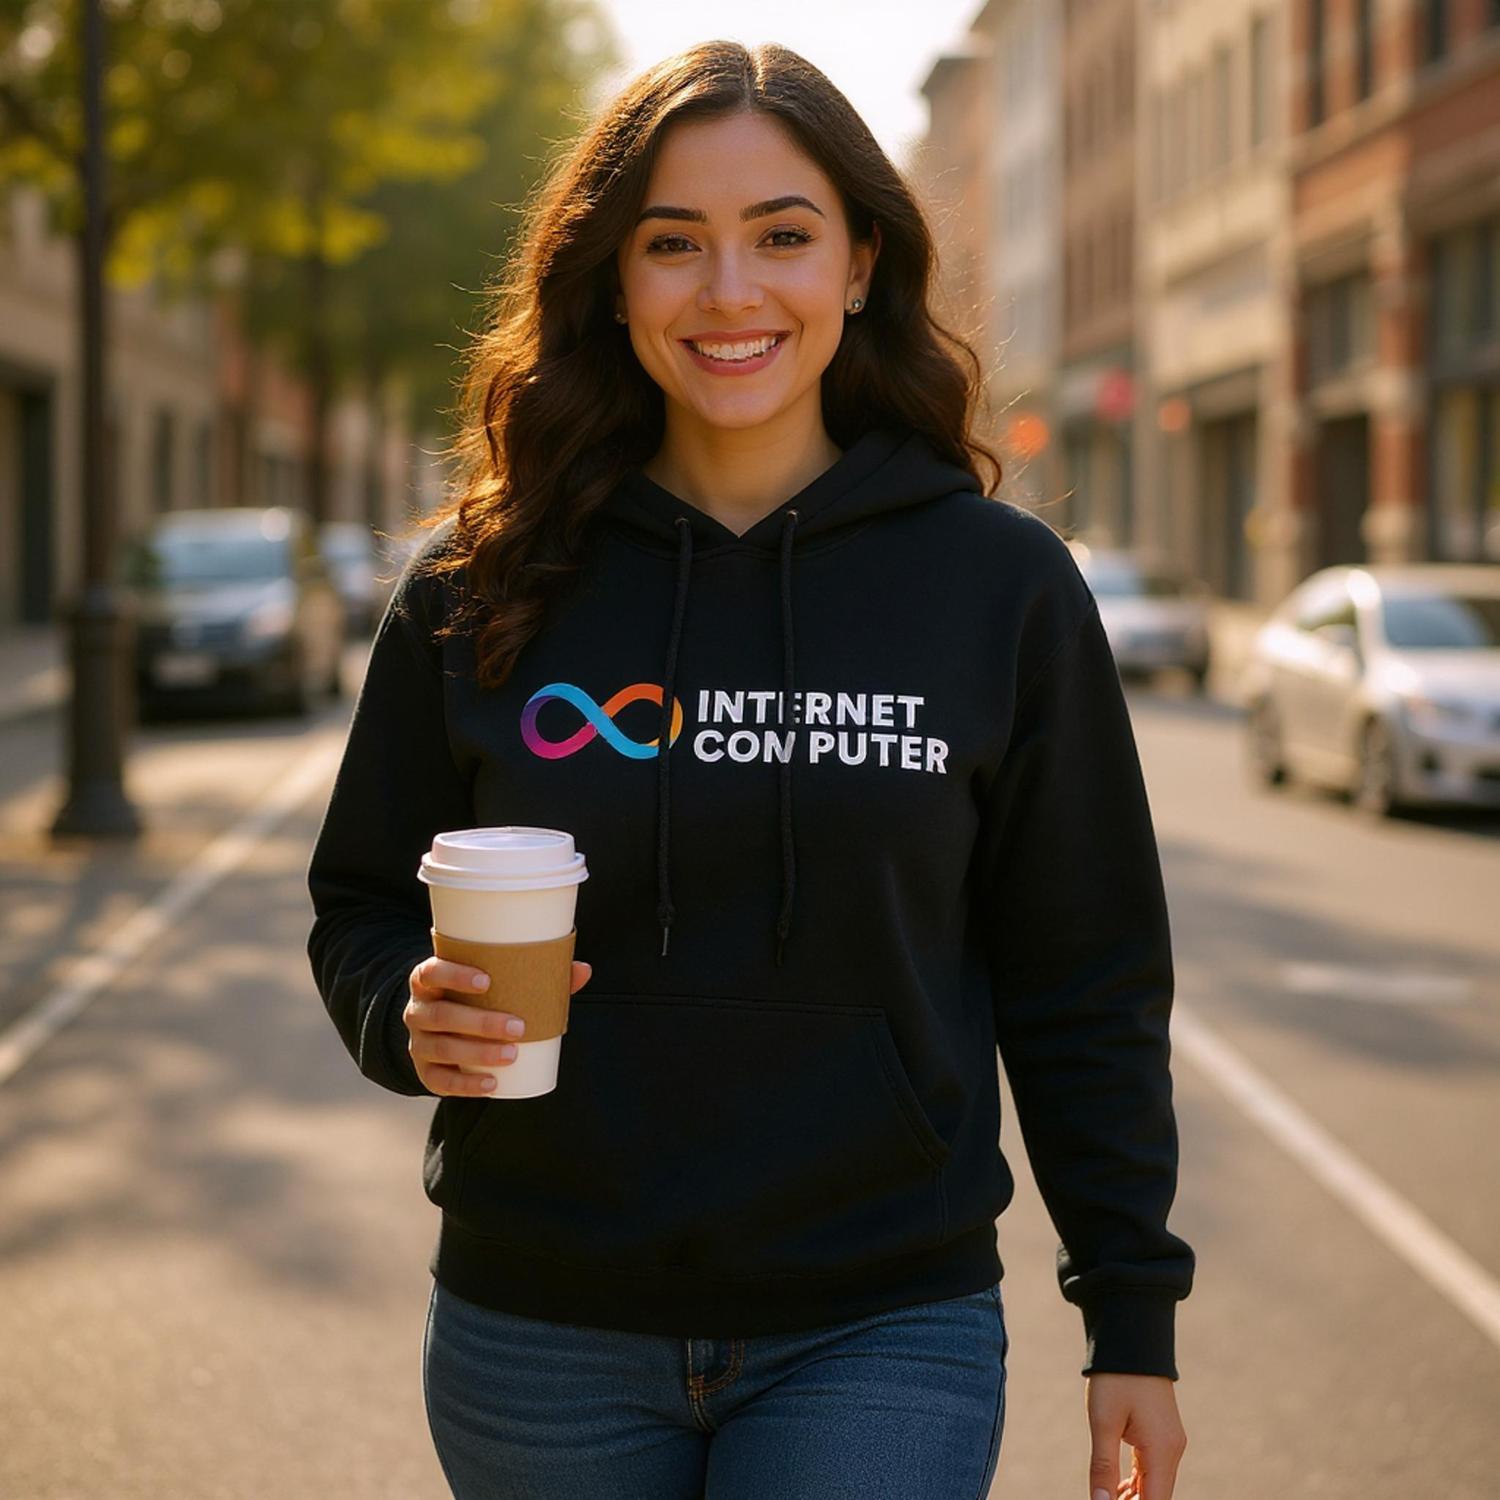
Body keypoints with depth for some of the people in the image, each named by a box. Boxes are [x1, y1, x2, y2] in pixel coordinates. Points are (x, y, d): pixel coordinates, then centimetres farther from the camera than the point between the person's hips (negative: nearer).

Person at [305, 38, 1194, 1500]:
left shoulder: (1000, 581, -1)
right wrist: (412, 1017, -13)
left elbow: (1083, 984, 3)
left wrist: (1133, 1319, 3)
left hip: (880, 1339, -1)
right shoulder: (479, 586, 0)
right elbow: (362, 910, 9)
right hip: (540, 1342, 2)